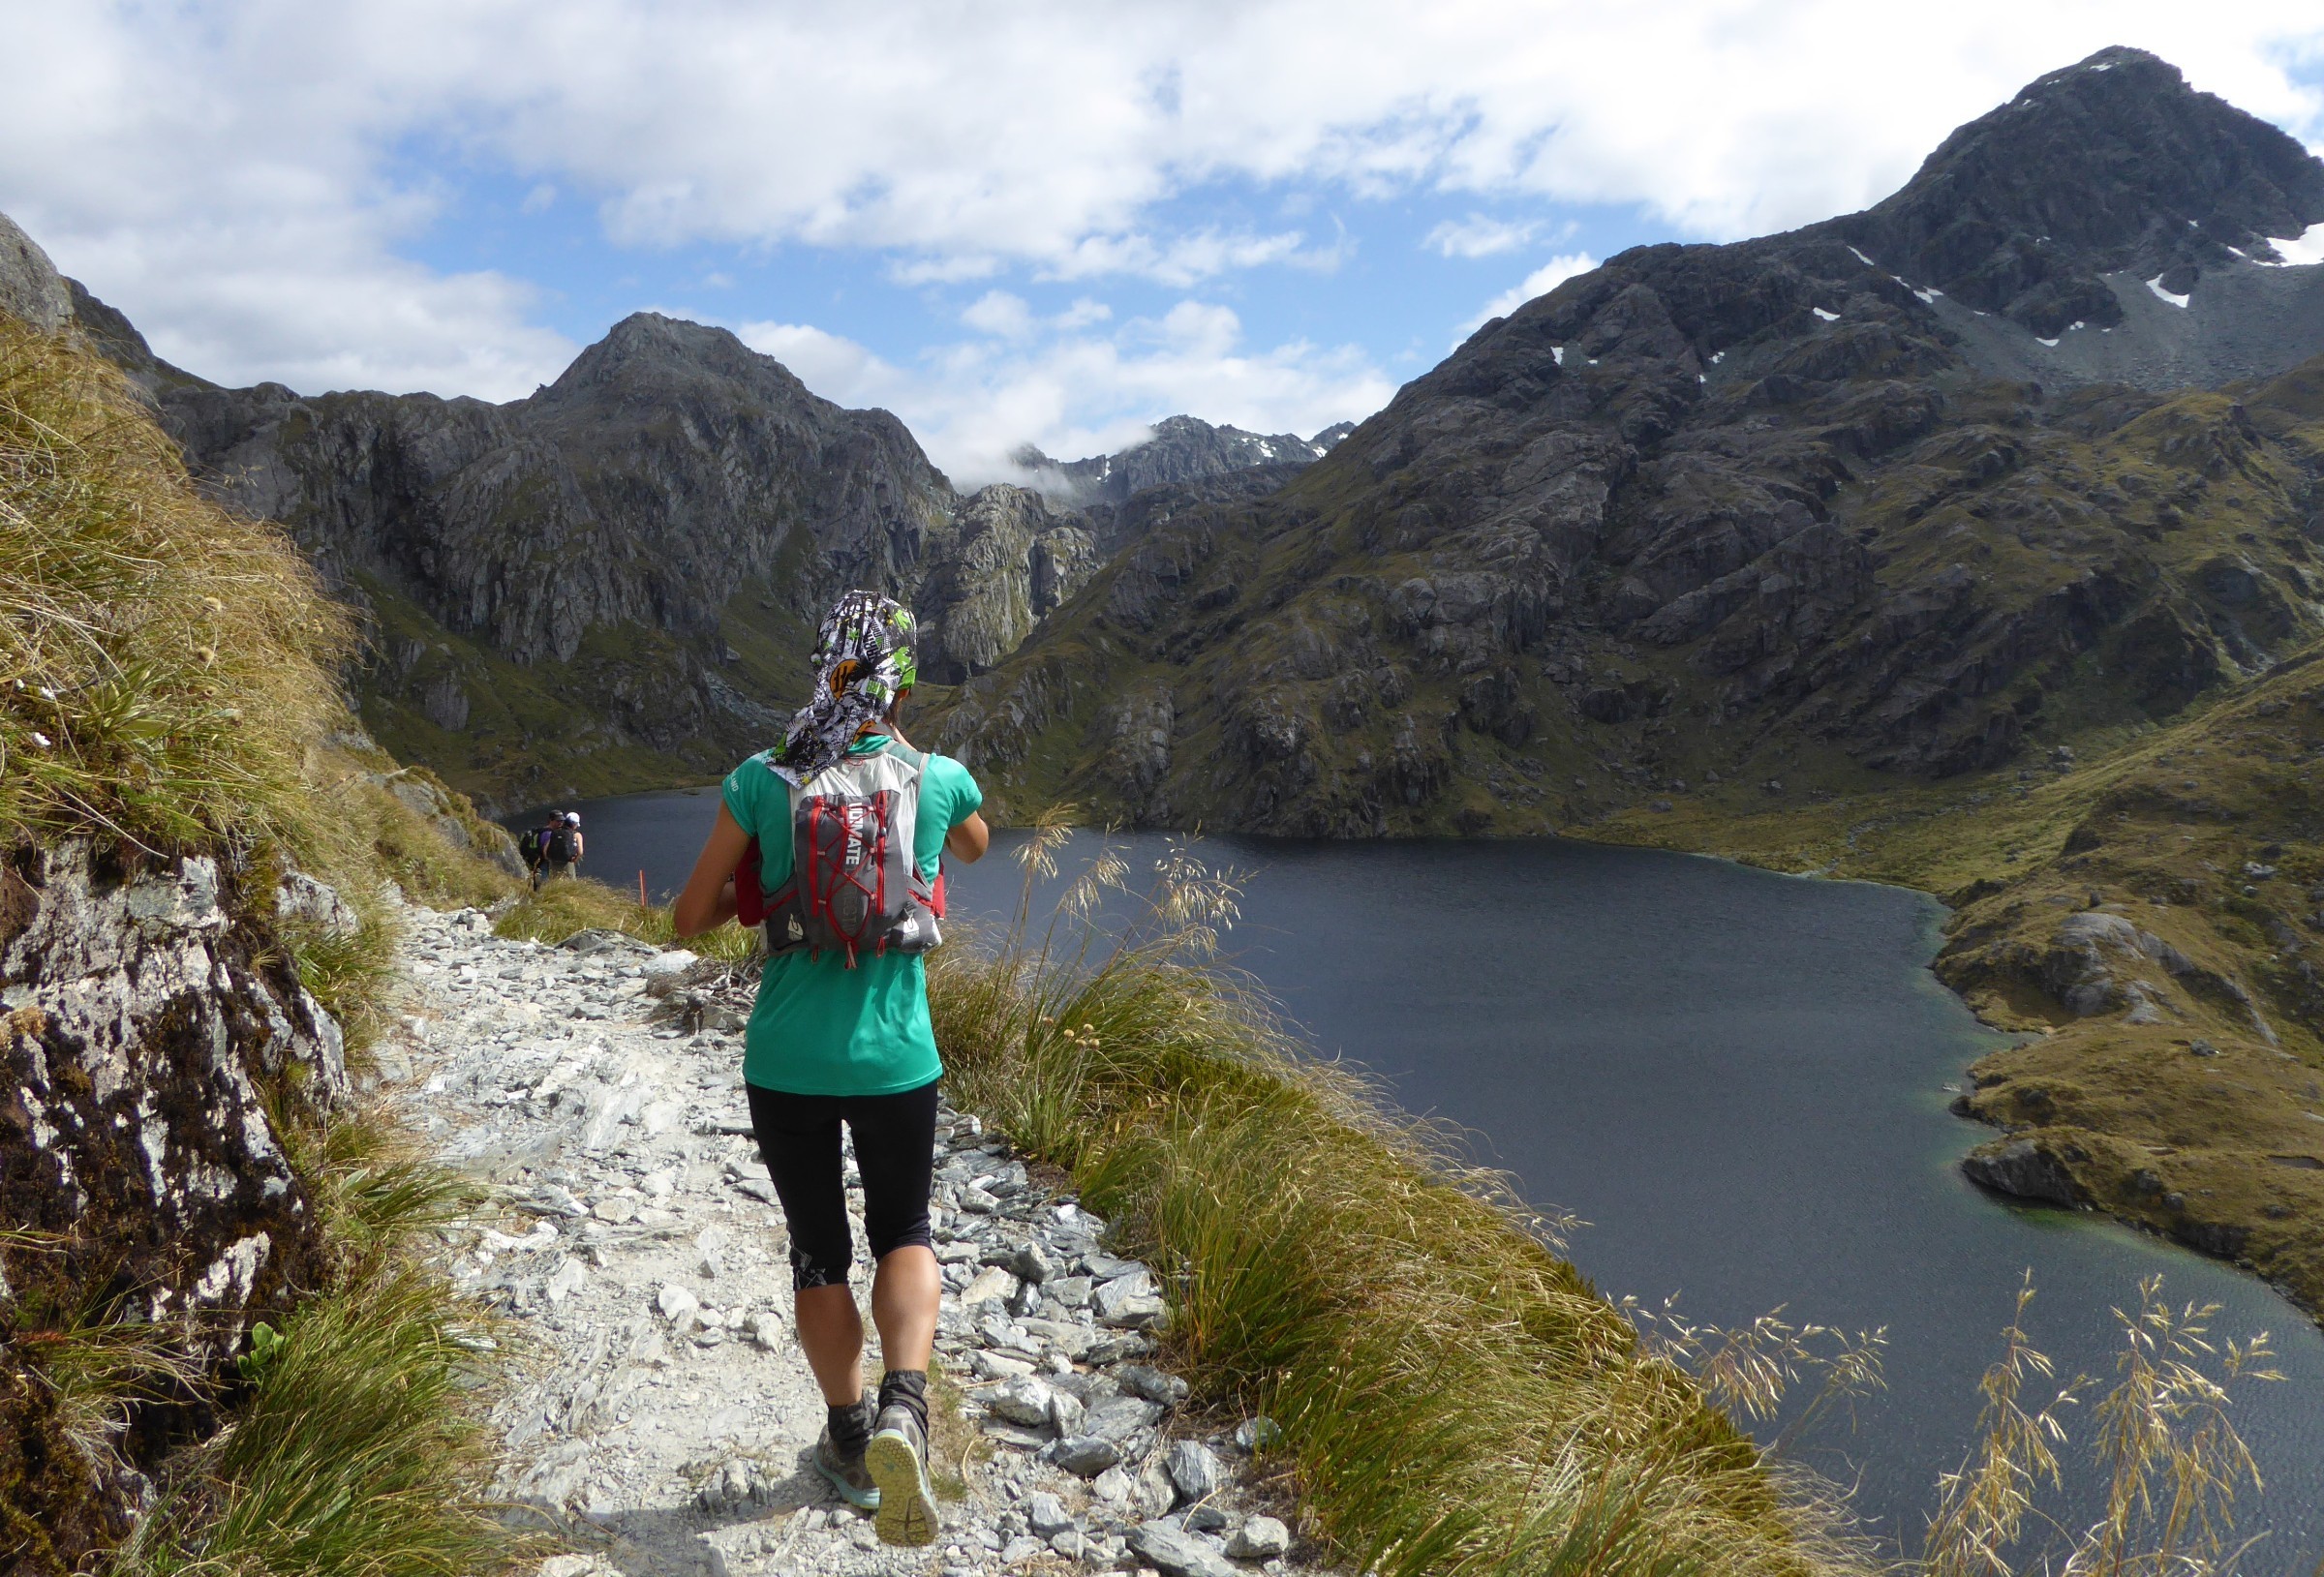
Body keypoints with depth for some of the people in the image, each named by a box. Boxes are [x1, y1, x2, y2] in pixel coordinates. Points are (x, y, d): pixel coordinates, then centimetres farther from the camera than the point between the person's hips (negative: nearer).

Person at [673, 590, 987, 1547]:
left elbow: (691, 919, 1)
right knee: (904, 1233, 19)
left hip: (785, 1062, 0)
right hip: (896, 1059, 0)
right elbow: (975, 850, 21)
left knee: (818, 1250, 19)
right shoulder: (941, 779, -4)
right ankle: (904, 1404, -5)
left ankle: (850, 1443, 30)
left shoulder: (761, 782, -6)